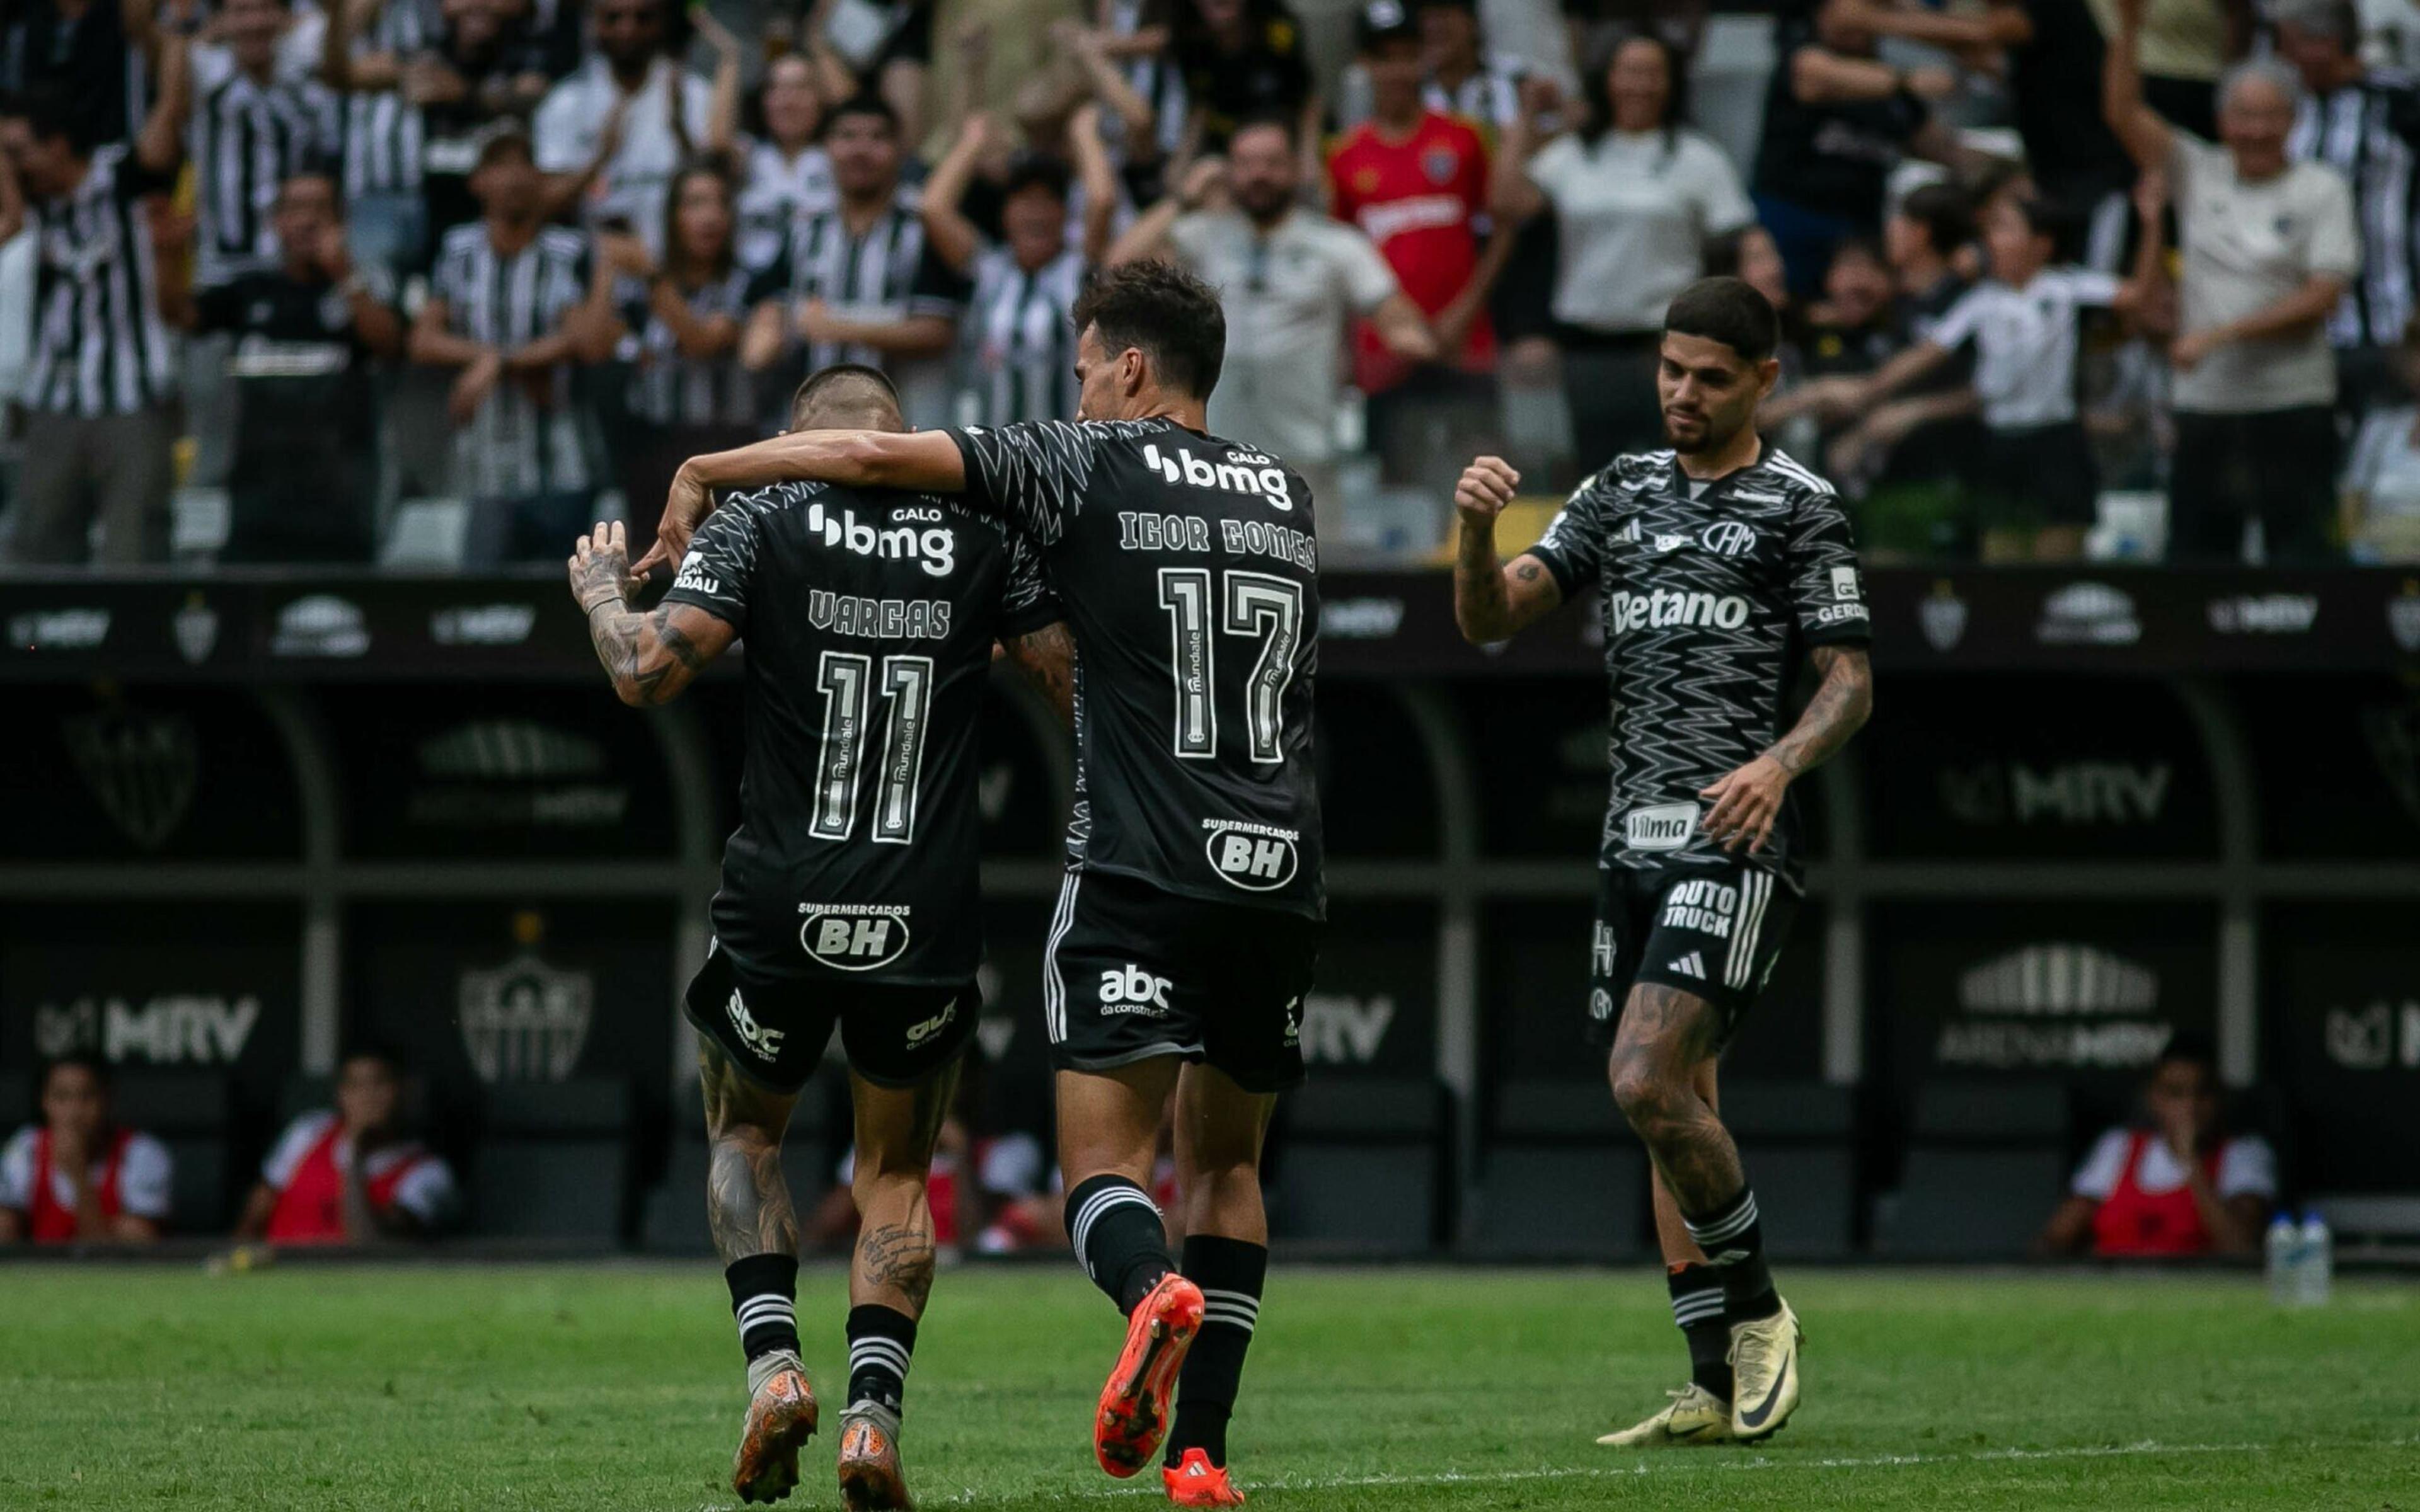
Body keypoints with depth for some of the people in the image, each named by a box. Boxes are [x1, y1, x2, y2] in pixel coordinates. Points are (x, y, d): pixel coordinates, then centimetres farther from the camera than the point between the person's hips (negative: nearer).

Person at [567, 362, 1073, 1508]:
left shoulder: (759, 522, -3)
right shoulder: (985, 532, 2)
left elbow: (648, 673, -12)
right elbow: (1081, 683, 4)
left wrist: (600, 591, 8)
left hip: (780, 910, -1)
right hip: (926, 923, 1)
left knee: (743, 1133, 24)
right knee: (897, 1175, 18)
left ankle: (773, 1363, 1)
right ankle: (872, 1413, -2)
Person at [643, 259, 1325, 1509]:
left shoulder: (1092, 466, 0)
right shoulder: (1284, 493, 17)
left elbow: (877, 455, -8)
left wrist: (706, 472, 6)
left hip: (1141, 872, -5)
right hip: (1283, 876, 5)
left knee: (1101, 1157, -5)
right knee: (1226, 1163, 14)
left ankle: (1154, 1293, -38)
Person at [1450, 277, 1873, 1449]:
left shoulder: (1798, 506, -1)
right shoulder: (1623, 492, 14)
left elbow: (1850, 681, -3)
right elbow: (1492, 617, 8)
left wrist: (1781, 763, -21)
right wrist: (1478, 530, -13)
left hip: (1733, 840, -7)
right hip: (1635, 840, 7)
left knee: (1646, 1083, -20)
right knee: (1678, 1108, 7)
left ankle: (1757, 1310, -1)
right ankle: (1718, 1389, 11)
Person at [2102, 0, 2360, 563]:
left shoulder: (2321, 190, 0)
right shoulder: (2199, 174, 9)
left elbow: (2322, 298, -8)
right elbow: (2123, 114, 2)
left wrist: (2220, 335, -13)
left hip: (2292, 405, -4)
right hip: (2204, 404, 4)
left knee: (2298, 554, -5)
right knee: (2196, 553, 5)